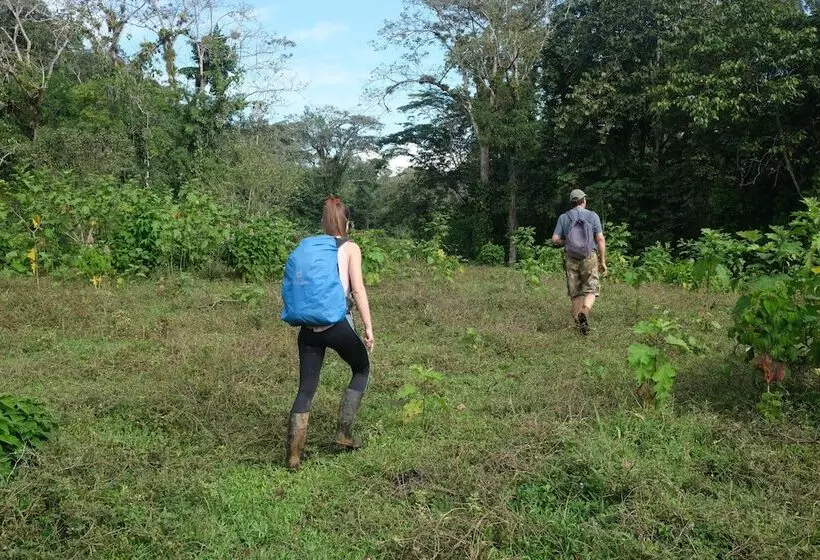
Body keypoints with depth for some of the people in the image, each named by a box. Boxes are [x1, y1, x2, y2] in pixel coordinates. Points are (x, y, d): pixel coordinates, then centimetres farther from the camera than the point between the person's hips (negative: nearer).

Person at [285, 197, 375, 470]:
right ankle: (344, 432, 19)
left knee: (306, 388, 10)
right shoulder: (350, 248, 0)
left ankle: (293, 455, 8)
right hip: (338, 323, -4)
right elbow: (358, 290, -7)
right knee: (362, 369, 22)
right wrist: (368, 327, -4)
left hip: (309, 326, 4)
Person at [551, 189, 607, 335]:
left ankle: (579, 324, 12)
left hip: (571, 259, 2)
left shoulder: (563, 217, 4)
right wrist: (603, 261, 2)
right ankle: (584, 312, -23)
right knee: (591, 290, 5)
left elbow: (555, 240, 0)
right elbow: (600, 239, -3)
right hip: (589, 258, -2)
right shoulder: (592, 216, 0)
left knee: (576, 293, 10)